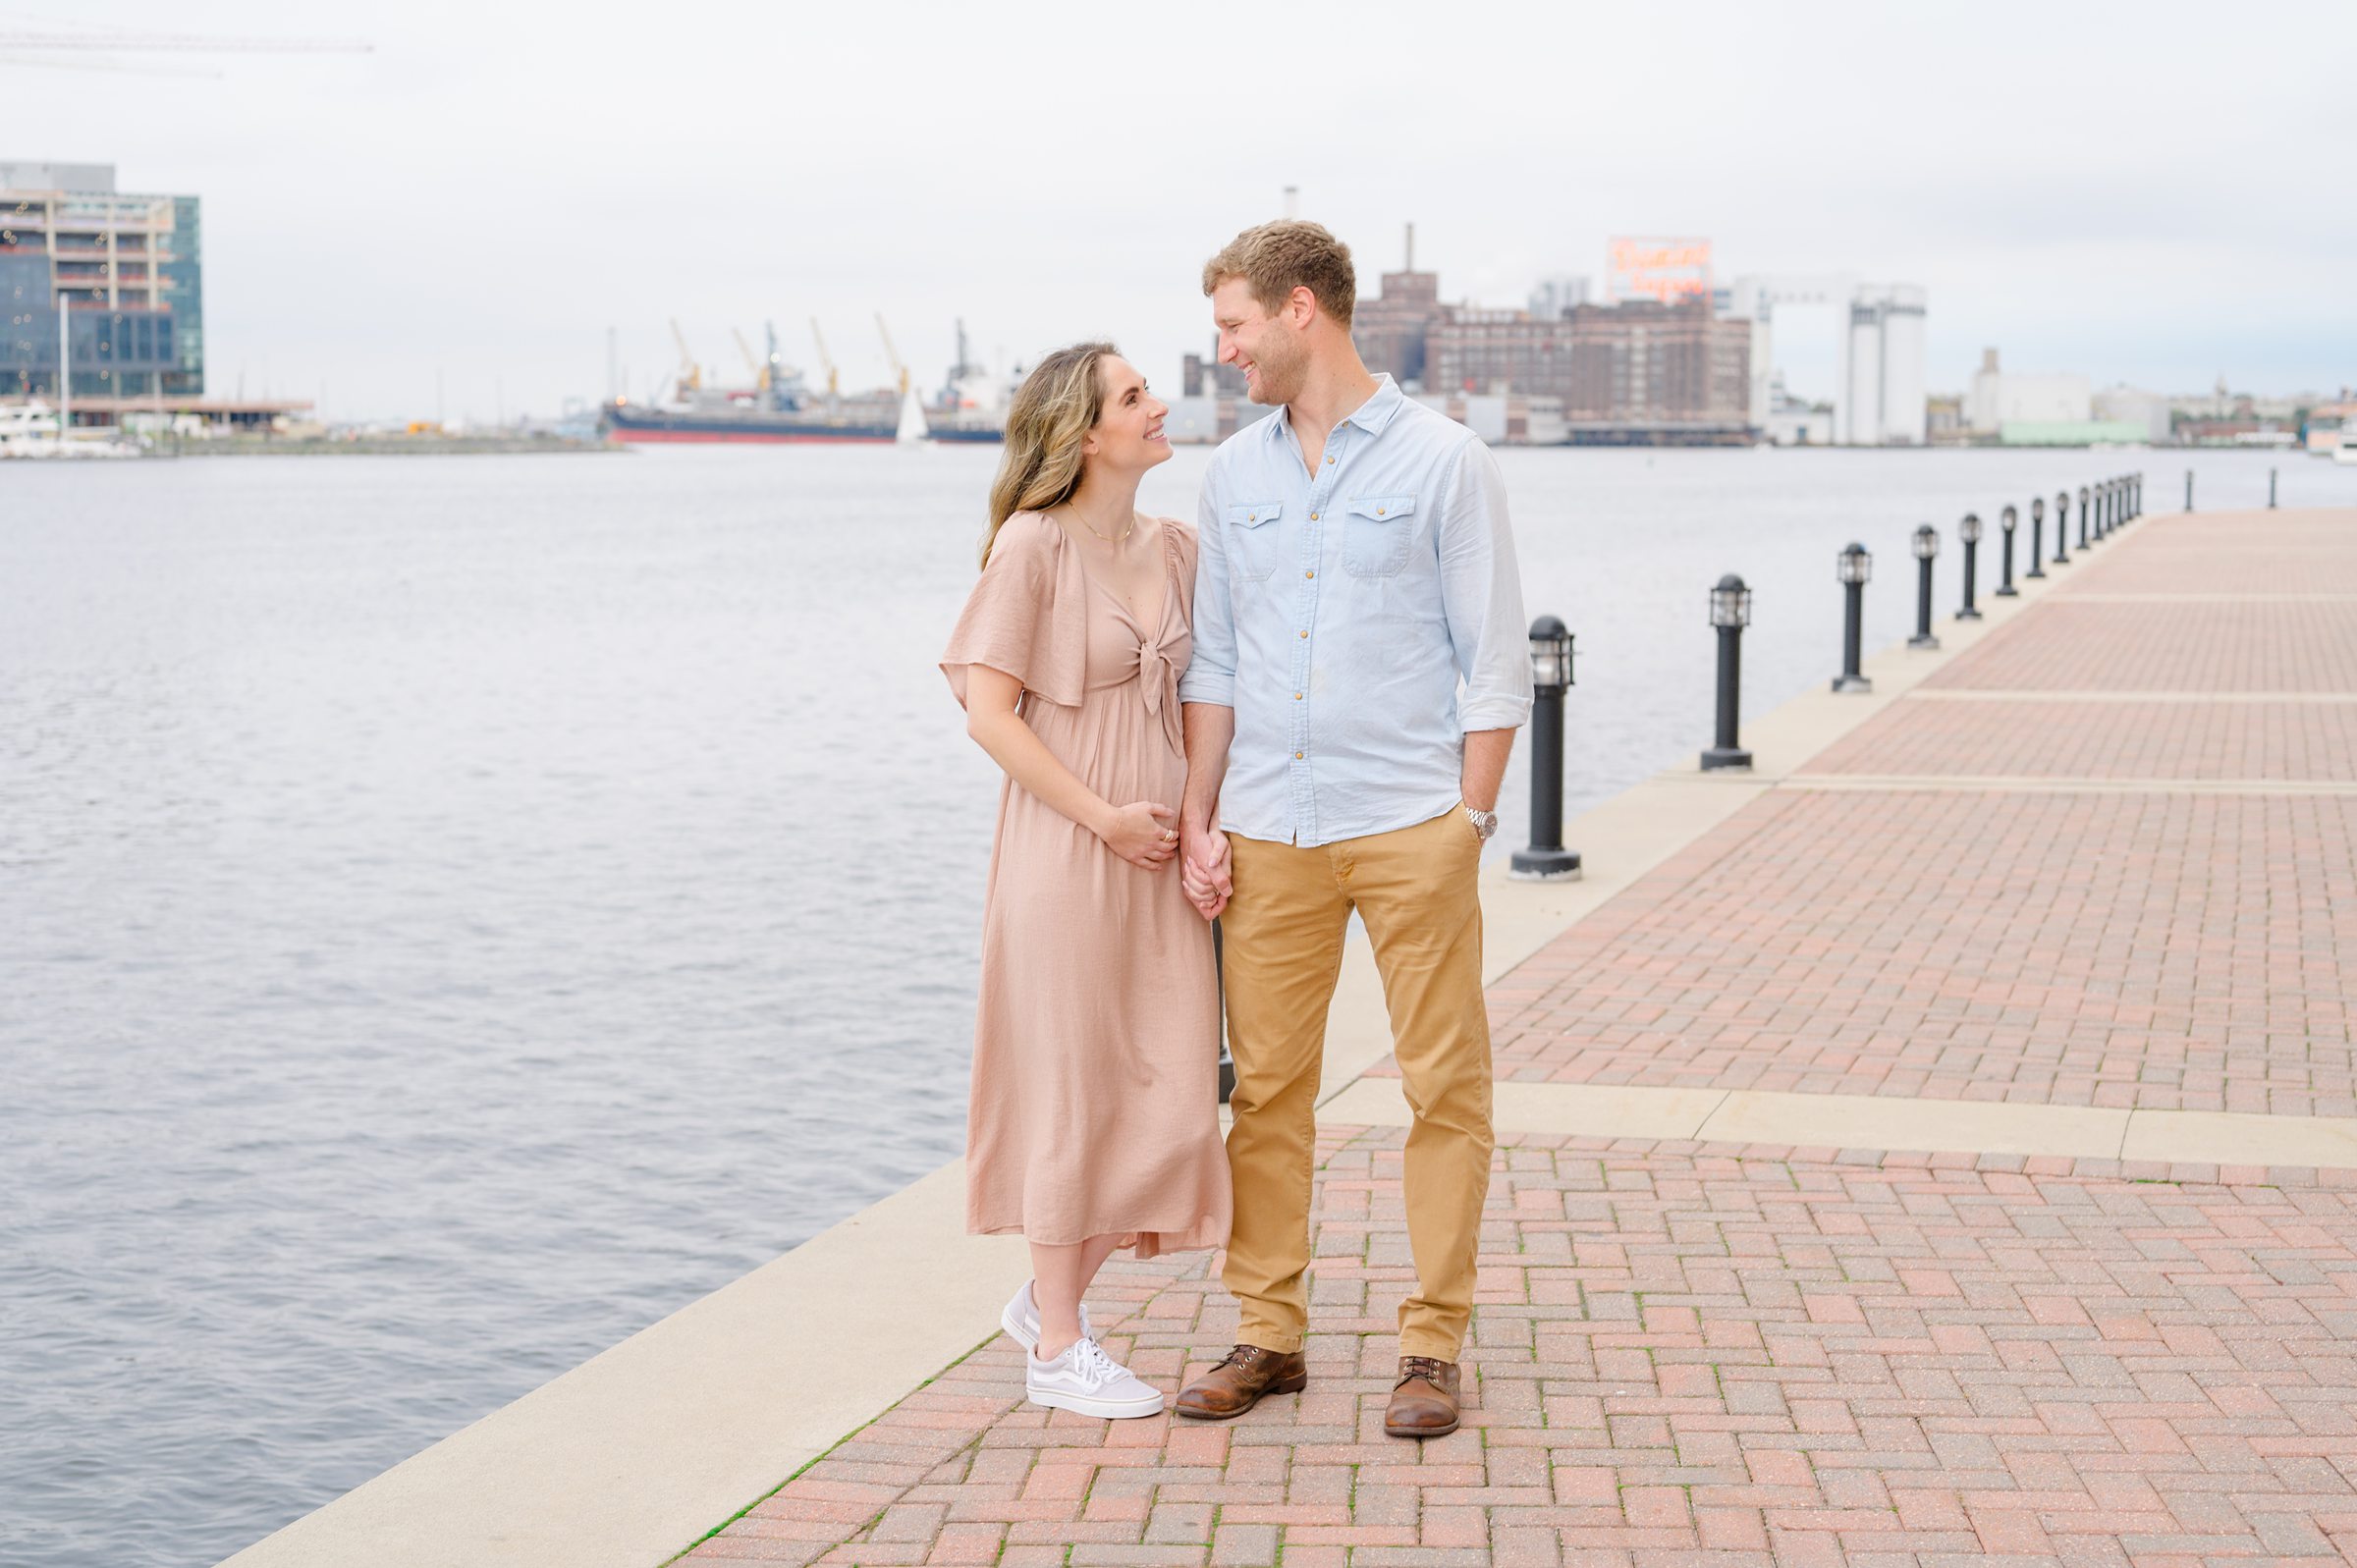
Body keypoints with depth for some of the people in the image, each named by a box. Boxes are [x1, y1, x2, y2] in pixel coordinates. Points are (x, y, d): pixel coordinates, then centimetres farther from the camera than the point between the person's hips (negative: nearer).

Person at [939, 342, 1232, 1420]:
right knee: (1072, 1090, 1)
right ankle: (1057, 1349, 13)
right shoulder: (1033, 544, -9)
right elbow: (988, 713, -12)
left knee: (1170, 1096, 6)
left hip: (1160, 858, 6)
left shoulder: (1173, 548, 10)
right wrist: (1104, 817, -13)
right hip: (1066, 856, -6)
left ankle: (1047, 1299, 25)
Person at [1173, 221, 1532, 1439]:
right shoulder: (1235, 474, 12)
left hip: (1411, 826, -4)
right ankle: (1269, 1332, 16)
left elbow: (1495, 661, -2)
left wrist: (1471, 819, -7)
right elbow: (1213, 660, 14)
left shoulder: (1445, 462, -2)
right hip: (1269, 831, 4)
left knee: (1445, 1087, 0)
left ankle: (1432, 1342, 9)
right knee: (1266, 1085, 6)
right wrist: (1199, 821, 6)